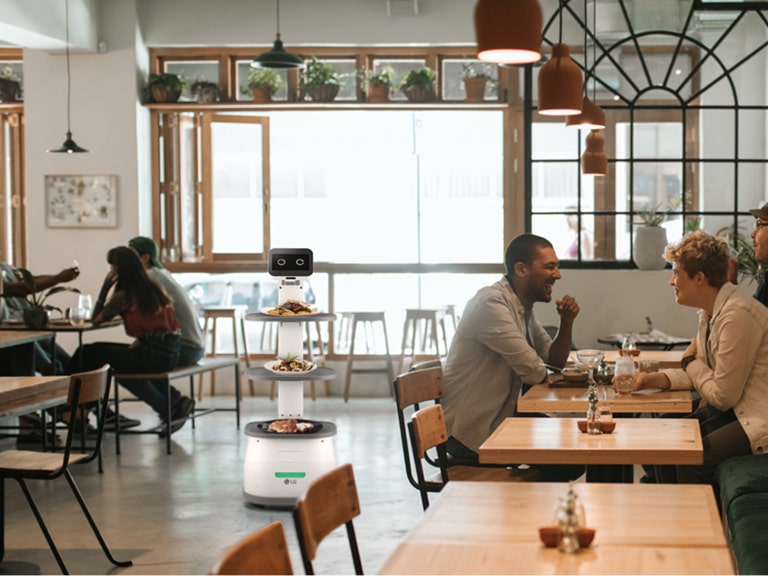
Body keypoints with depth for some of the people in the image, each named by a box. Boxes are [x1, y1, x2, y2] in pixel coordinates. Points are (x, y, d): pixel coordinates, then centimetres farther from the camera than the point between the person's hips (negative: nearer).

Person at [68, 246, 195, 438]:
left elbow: (97, 319, -2)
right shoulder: (154, 287, 12)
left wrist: (106, 285, -2)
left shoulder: (124, 295, -9)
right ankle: (174, 400, 17)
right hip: (170, 352, 8)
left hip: (155, 355, -8)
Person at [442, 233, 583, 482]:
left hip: (500, 419, 10)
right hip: (472, 433, -10)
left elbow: (556, 360, 16)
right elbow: (533, 371, -23)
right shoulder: (492, 303, -22)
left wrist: (567, 321, -1)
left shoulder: (523, 307, 10)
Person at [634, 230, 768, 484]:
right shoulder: (710, 312, 9)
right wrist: (656, 379, -4)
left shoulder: (737, 316, -22)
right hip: (736, 411, 10)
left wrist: (690, 361, -3)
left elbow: (723, 396, -18)